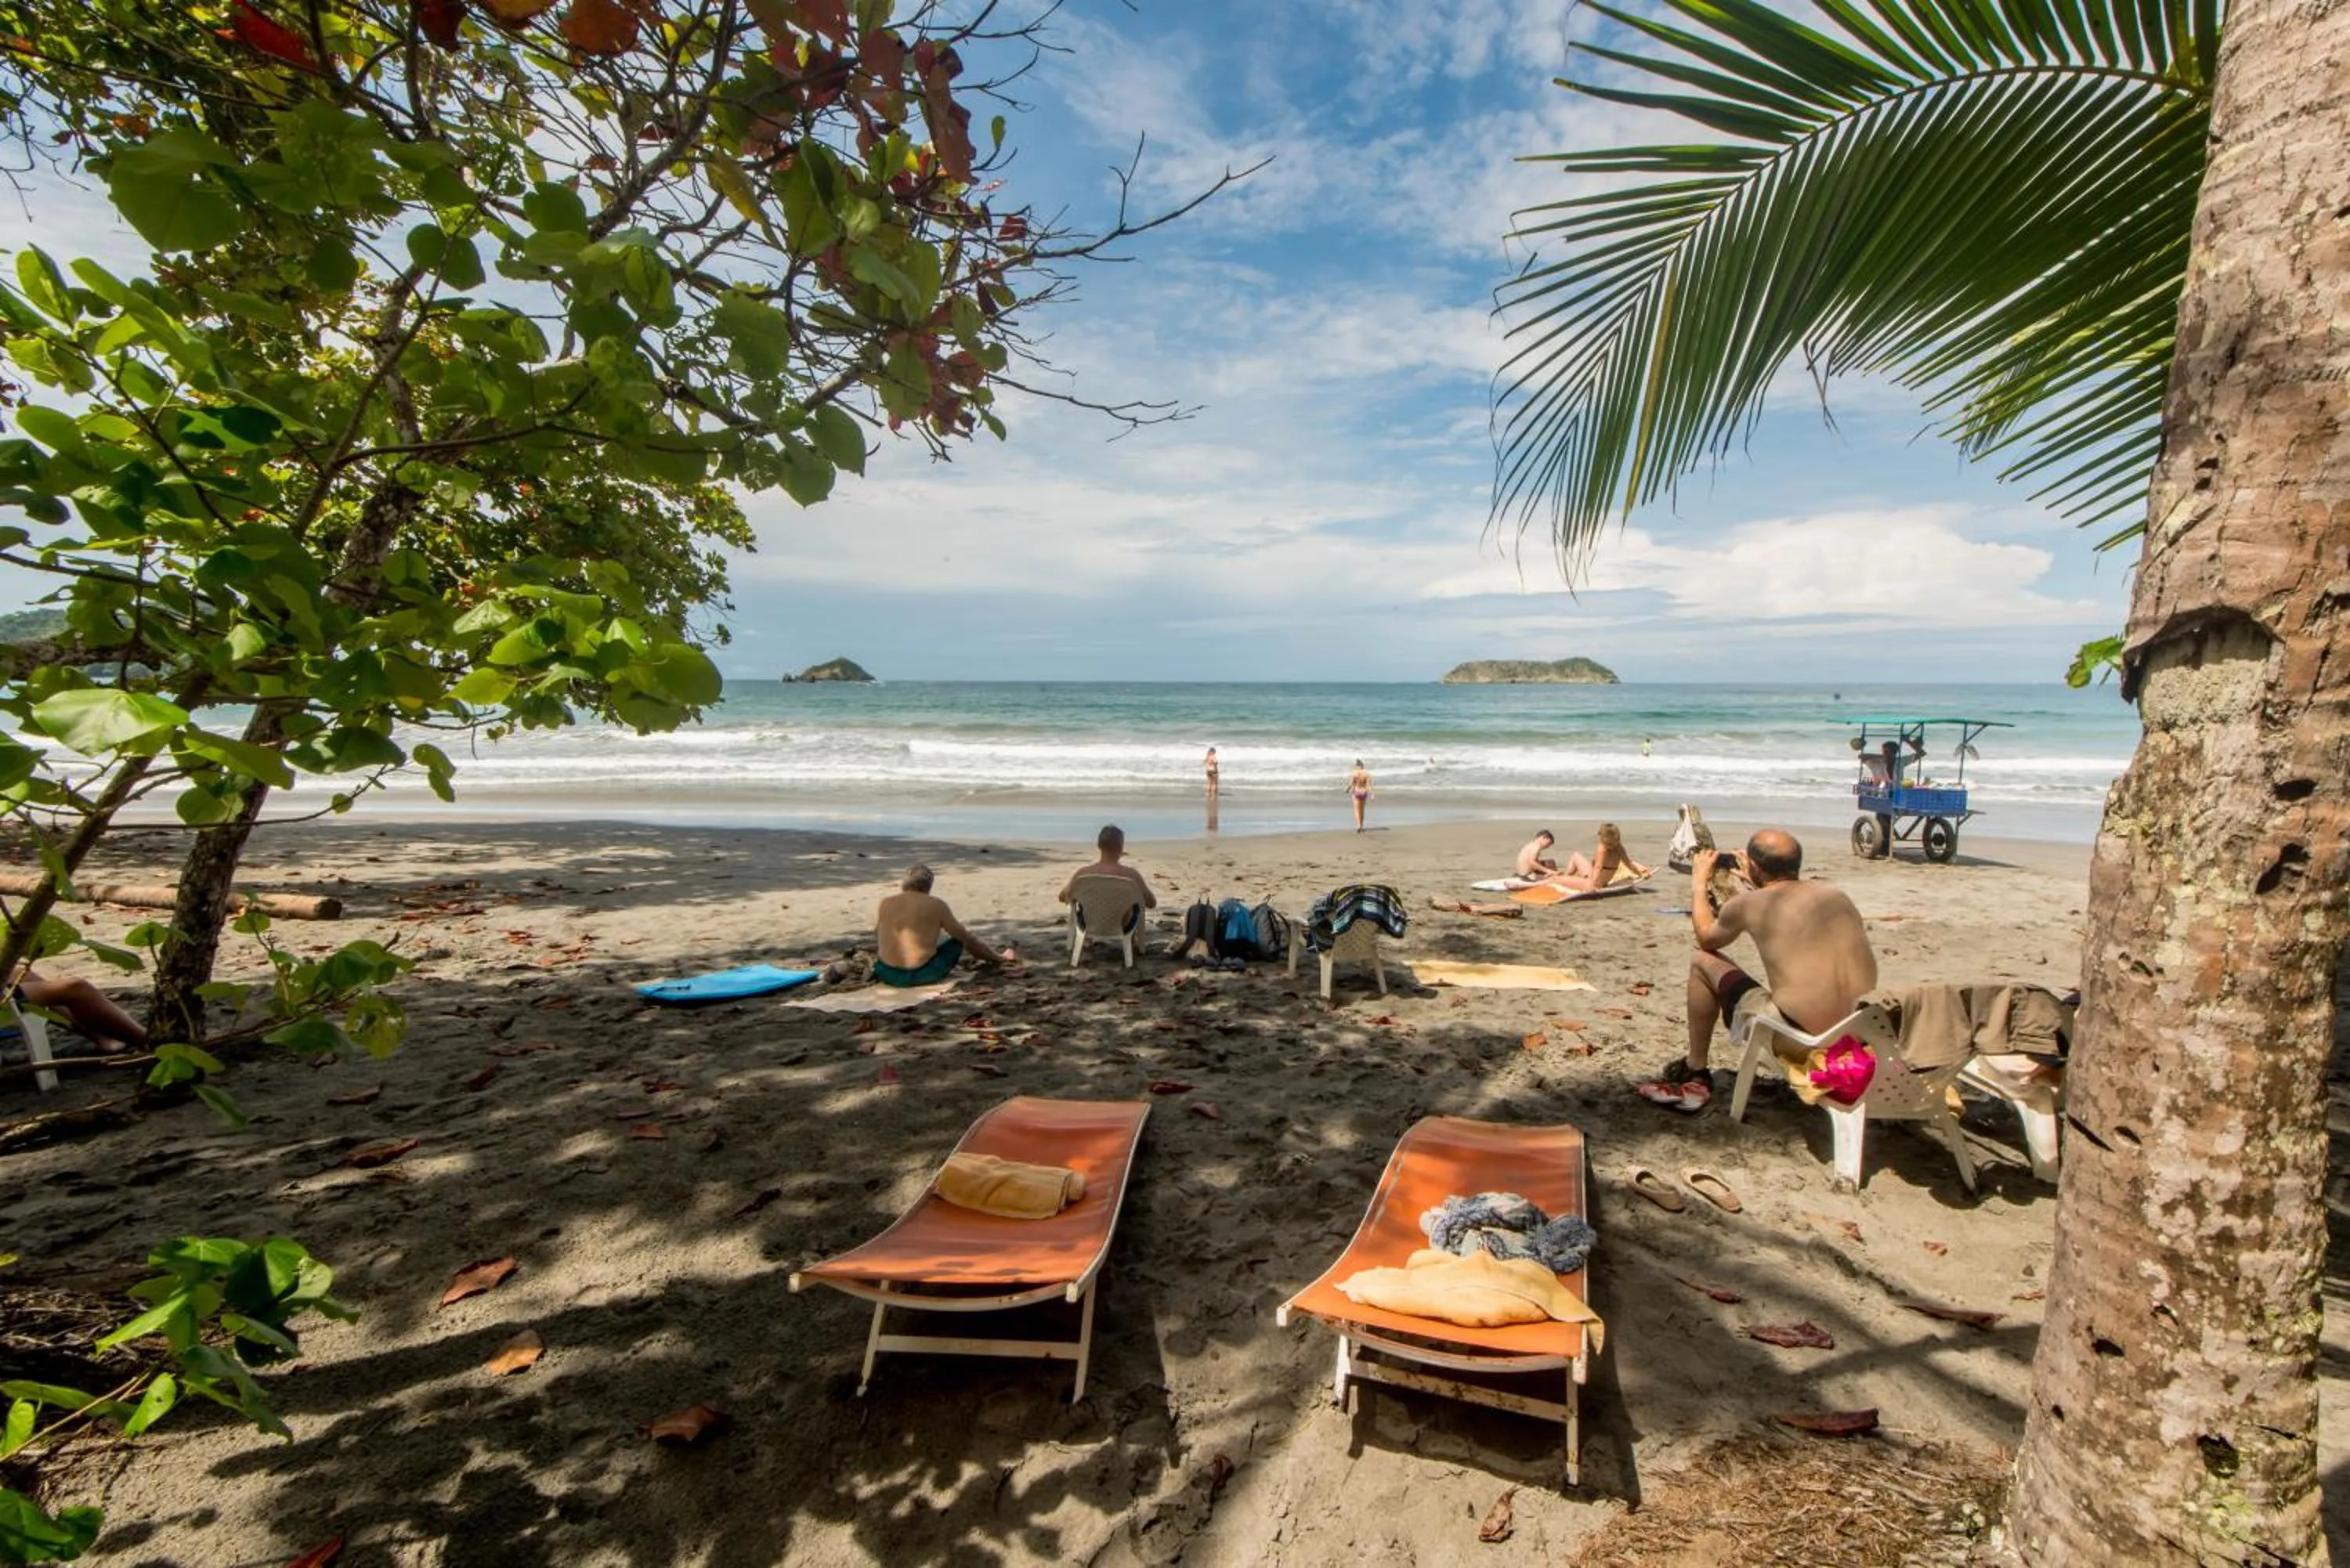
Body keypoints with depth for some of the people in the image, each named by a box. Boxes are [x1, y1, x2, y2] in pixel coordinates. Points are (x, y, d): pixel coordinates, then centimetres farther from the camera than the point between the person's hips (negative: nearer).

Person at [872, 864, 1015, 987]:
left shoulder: (884, 904, 6)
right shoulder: (936, 905, -2)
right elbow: (967, 939, 7)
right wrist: (999, 958, 20)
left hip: (887, 974, 3)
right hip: (922, 975, -3)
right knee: (958, 939, 19)